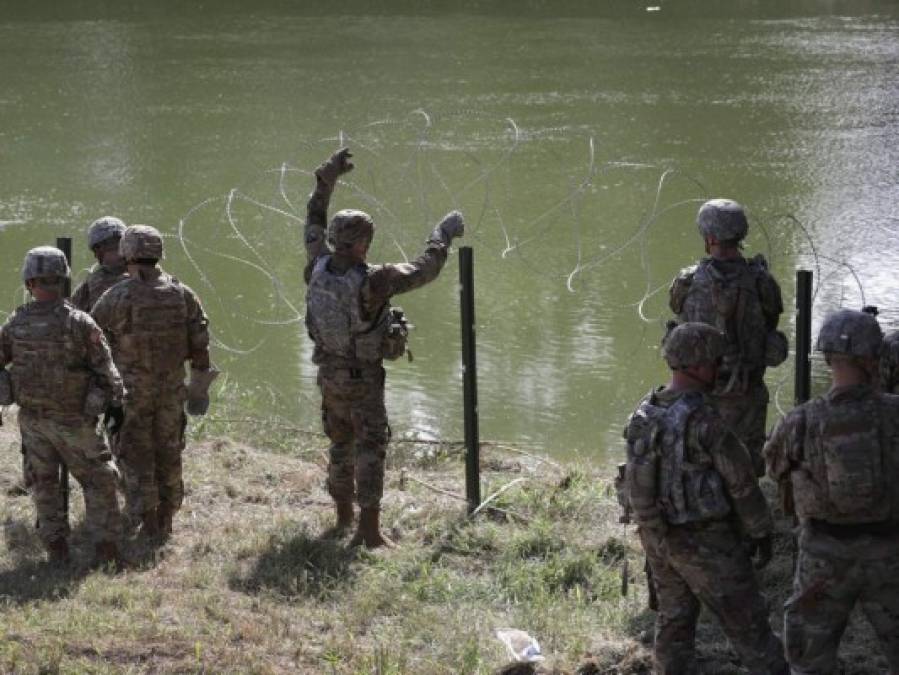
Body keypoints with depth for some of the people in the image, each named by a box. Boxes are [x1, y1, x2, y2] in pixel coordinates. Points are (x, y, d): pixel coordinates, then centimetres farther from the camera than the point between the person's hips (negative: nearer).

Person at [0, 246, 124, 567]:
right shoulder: (79, 323, -18)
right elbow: (106, 369, -11)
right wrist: (116, 403, 3)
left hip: (32, 418, 3)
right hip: (73, 420, -3)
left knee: (45, 483, 16)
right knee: (97, 481, 9)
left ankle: (56, 550, 16)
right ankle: (106, 549, 5)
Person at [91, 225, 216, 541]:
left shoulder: (118, 296, -17)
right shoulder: (181, 293, -4)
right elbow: (200, 338, -1)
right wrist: (200, 378, 11)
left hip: (131, 388, -4)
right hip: (171, 387, 4)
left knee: (136, 455, 6)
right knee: (168, 453, 16)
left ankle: (147, 523, 5)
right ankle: (165, 520, 24)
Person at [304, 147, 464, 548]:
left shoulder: (319, 267, -12)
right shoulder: (371, 281, -30)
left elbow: (314, 223, 7)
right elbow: (423, 271, -20)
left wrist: (327, 178, 6)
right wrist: (443, 234, -6)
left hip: (329, 372, 7)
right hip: (363, 378, -7)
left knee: (341, 443, 21)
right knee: (370, 447, -2)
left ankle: (344, 515, 33)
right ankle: (370, 530, -4)